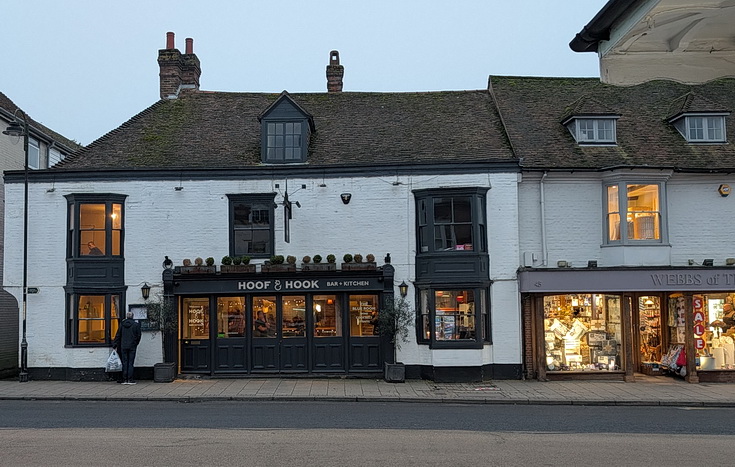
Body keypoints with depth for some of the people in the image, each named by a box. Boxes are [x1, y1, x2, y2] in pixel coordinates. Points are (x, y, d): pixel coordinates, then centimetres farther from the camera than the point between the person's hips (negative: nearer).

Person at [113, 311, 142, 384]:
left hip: (123, 346, 2)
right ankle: (130, 380, -1)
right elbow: (138, 336, -1)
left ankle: (125, 380, 7)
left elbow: (118, 335, 5)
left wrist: (115, 346, 12)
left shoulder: (122, 324, 2)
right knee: (130, 363, 1)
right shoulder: (136, 324, -4)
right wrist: (136, 344, 15)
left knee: (124, 363, 7)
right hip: (132, 346, -2)